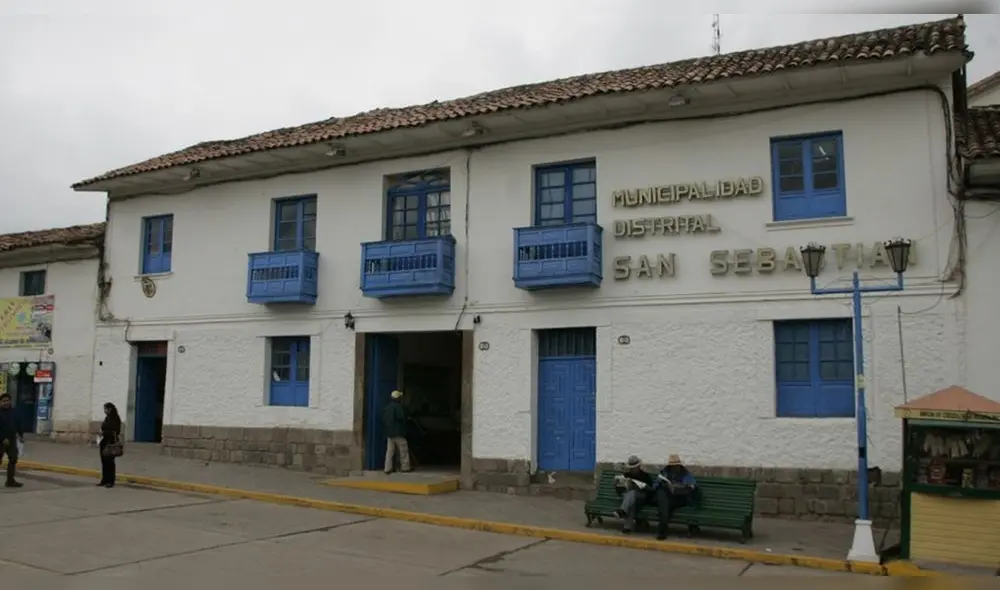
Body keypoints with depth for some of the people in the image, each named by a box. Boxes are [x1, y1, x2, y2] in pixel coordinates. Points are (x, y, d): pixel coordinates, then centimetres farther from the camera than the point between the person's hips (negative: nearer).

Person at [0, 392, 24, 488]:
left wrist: (21, 435, 6)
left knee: (13, 459, 6)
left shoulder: (14, 412, 8)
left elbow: (18, 424, 15)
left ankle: (10, 480, 12)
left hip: (12, 440, 6)